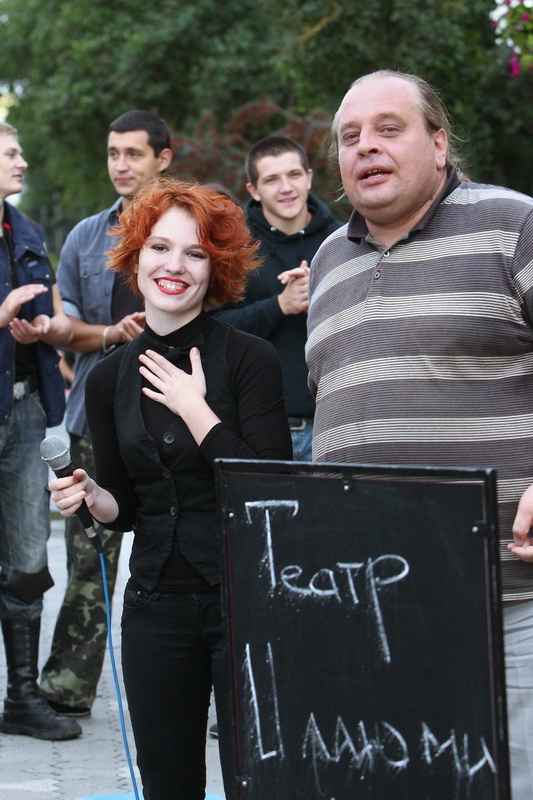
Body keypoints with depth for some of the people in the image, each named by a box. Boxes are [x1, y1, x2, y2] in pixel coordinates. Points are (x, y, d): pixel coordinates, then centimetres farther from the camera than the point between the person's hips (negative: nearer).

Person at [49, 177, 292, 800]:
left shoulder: (250, 359, -5)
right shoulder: (109, 379, 8)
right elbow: (125, 508, 14)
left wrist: (196, 410, -12)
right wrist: (90, 498, -7)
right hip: (156, 603, 4)